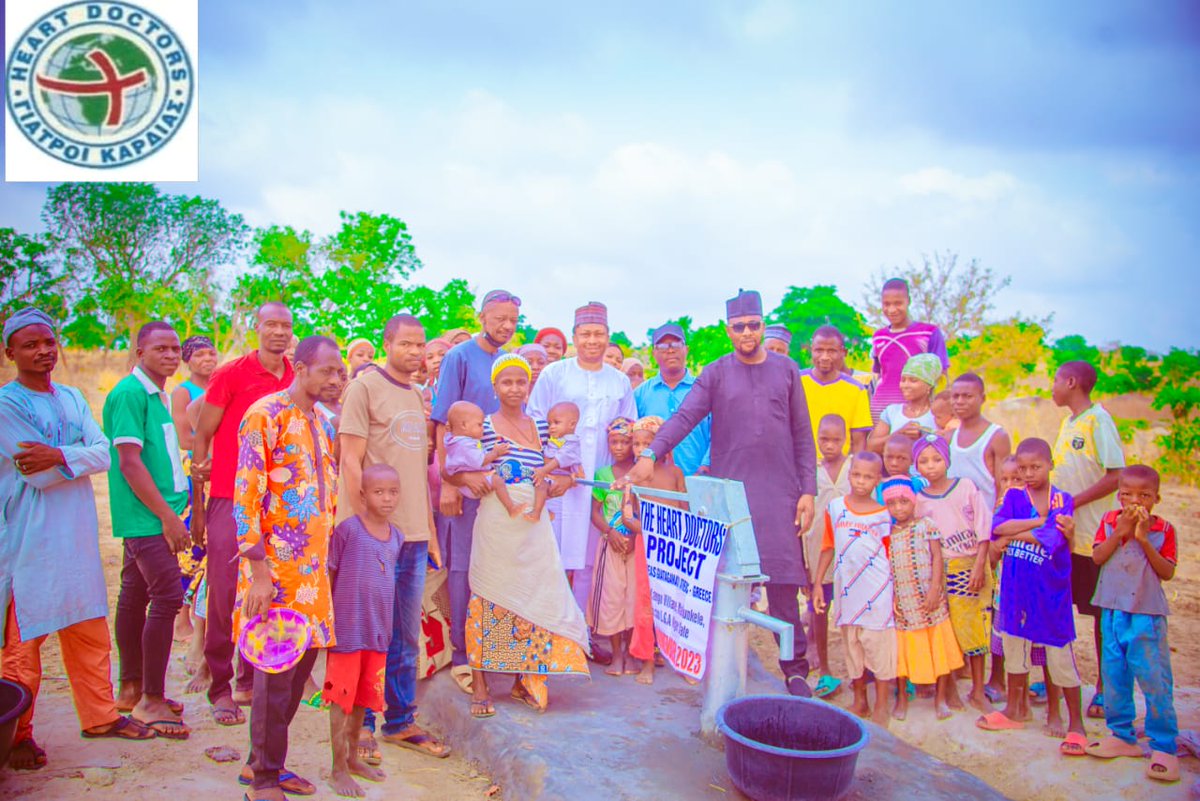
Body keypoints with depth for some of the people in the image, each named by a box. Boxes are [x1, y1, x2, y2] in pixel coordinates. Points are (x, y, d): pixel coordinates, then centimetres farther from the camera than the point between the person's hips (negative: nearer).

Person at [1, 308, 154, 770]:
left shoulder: (71, 398, 11)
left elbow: (105, 453, -2)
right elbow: (38, 475, -17)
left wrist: (60, 456, -16)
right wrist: (80, 454, -6)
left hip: (78, 534, 6)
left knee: (91, 633, 14)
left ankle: (99, 715, 27)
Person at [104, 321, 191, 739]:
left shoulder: (157, 395, 16)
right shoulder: (130, 393, -13)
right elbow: (129, 461, -18)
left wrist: (171, 512, 18)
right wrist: (167, 515, -18)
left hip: (148, 516, 10)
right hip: (146, 516, -10)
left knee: (135, 597, 15)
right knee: (168, 596, -12)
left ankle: (131, 689, 25)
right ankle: (151, 700, -4)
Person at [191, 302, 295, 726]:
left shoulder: (297, 380, 7)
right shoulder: (230, 375, -4)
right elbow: (201, 438, -1)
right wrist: (197, 505, -3)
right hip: (230, 500, -4)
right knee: (224, 597, 0)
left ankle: (251, 681, 21)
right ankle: (220, 690, 11)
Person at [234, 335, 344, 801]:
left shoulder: (323, 423, 13)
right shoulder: (267, 415, -11)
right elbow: (246, 496, -15)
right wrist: (258, 569, -19)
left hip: (312, 566, 8)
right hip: (276, 565, -7)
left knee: (303, 659, 13)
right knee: (276, 667, 0)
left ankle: (263, 761, 30)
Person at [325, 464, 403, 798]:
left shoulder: (396, 536, 6)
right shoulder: (348, 529, -12)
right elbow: (328, 575, -8)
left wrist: (384, 624, 13)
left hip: (379, 632, 6)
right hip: (347, 629, -6)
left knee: (363, 697, 18)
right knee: (341, 698, 4)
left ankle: (352, 757, 34)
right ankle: (338, 769, 17)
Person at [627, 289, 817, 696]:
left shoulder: (786, 370, 9)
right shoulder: (716, 374, 5)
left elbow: (802, 435, 10)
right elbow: (684, 416, -8)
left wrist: (808, 490, 2)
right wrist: (651, 453, -25)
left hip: (780, 490, 1)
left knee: (783, 578, 0)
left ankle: (794, 666, 12)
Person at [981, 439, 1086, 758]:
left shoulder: (1063, 501, -6)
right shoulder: (1013, 497, 3)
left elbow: (1052, 540, -19)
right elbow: (997, 527, -15)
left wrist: (1013, 535, -12)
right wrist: (1040, 520, -17)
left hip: (1050, 589, -3)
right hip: (1016, 587, 4)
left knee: (1060, 653, 2)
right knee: (1015, 645, 15)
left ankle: (1075, 724, 16)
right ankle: (1013, 711, 32)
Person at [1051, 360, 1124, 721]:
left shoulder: (1098, 419, -12)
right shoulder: (1069, 422, 13)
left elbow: (1116, 476, -19)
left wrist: (1073, 502, -21)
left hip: (1094, 533, -8)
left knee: (1102, 611, 4)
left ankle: (1104, 687, 16)